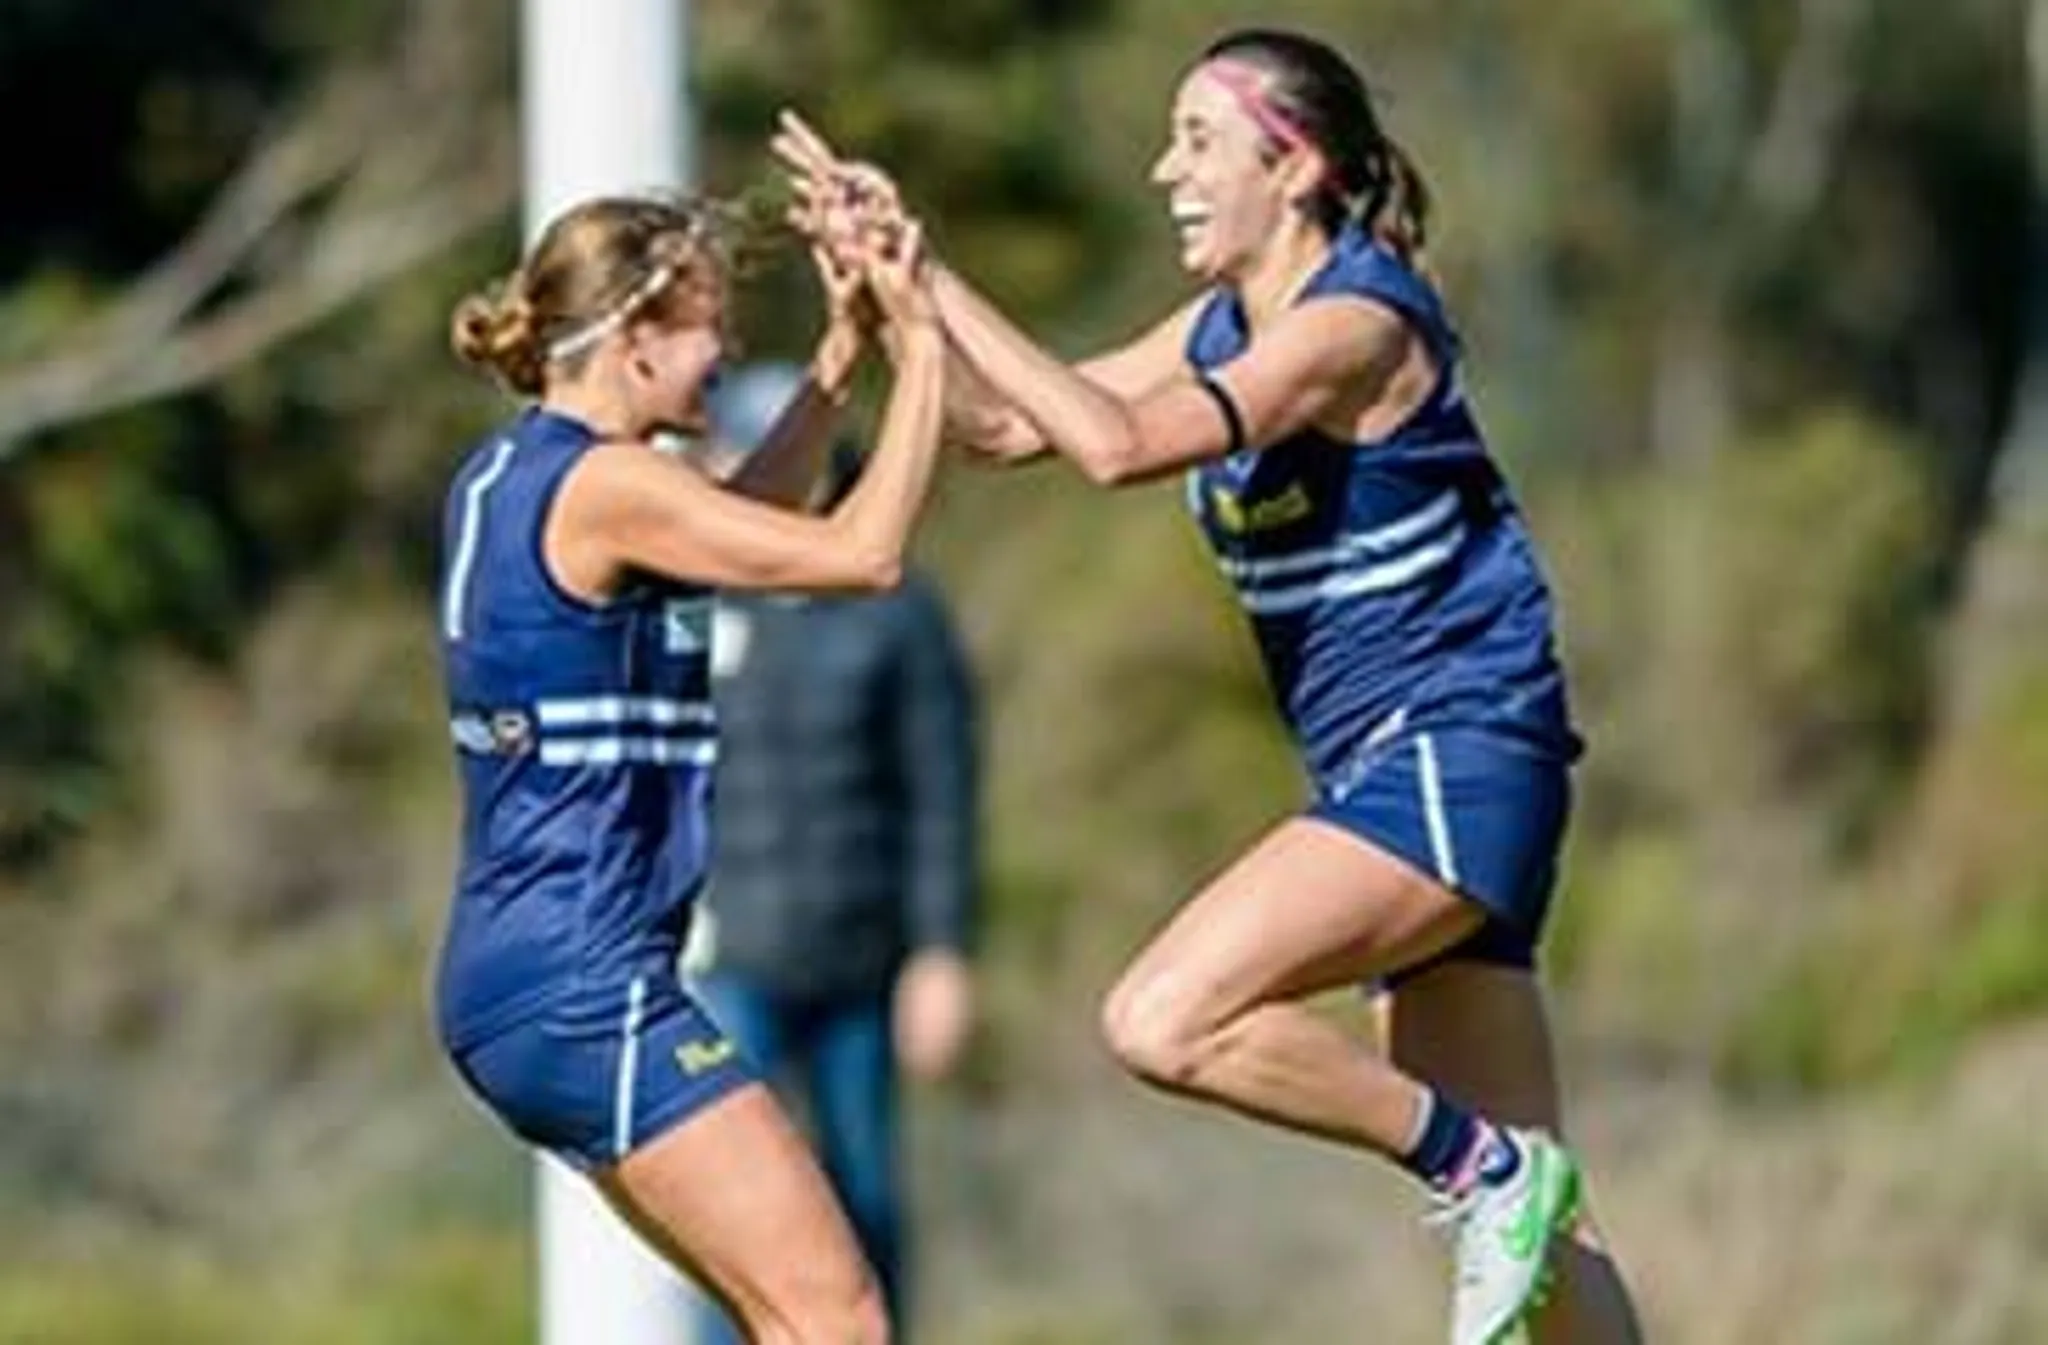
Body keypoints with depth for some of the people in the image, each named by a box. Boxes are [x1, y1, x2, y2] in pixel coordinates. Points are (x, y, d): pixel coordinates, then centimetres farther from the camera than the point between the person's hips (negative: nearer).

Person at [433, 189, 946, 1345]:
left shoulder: (504, 478, 13)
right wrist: (922, 347, -7)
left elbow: (739, 535, 29)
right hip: (585, 990, -10)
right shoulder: (604, 486, -15)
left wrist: (841, 357, 24)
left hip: (509, 977, 10)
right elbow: (862, 553, -17)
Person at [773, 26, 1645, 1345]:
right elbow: (1010, 423, 15)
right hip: (1400, 778, 9)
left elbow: (1118, 442, -27)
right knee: (1526, 1209, 7)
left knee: (1164, 1022, -21)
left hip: (1456, 766, -9)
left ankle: (1481, 1168, -11)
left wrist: (937, 284, -22)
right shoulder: (1225, 328, 12)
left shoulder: (1356, 320, -15)